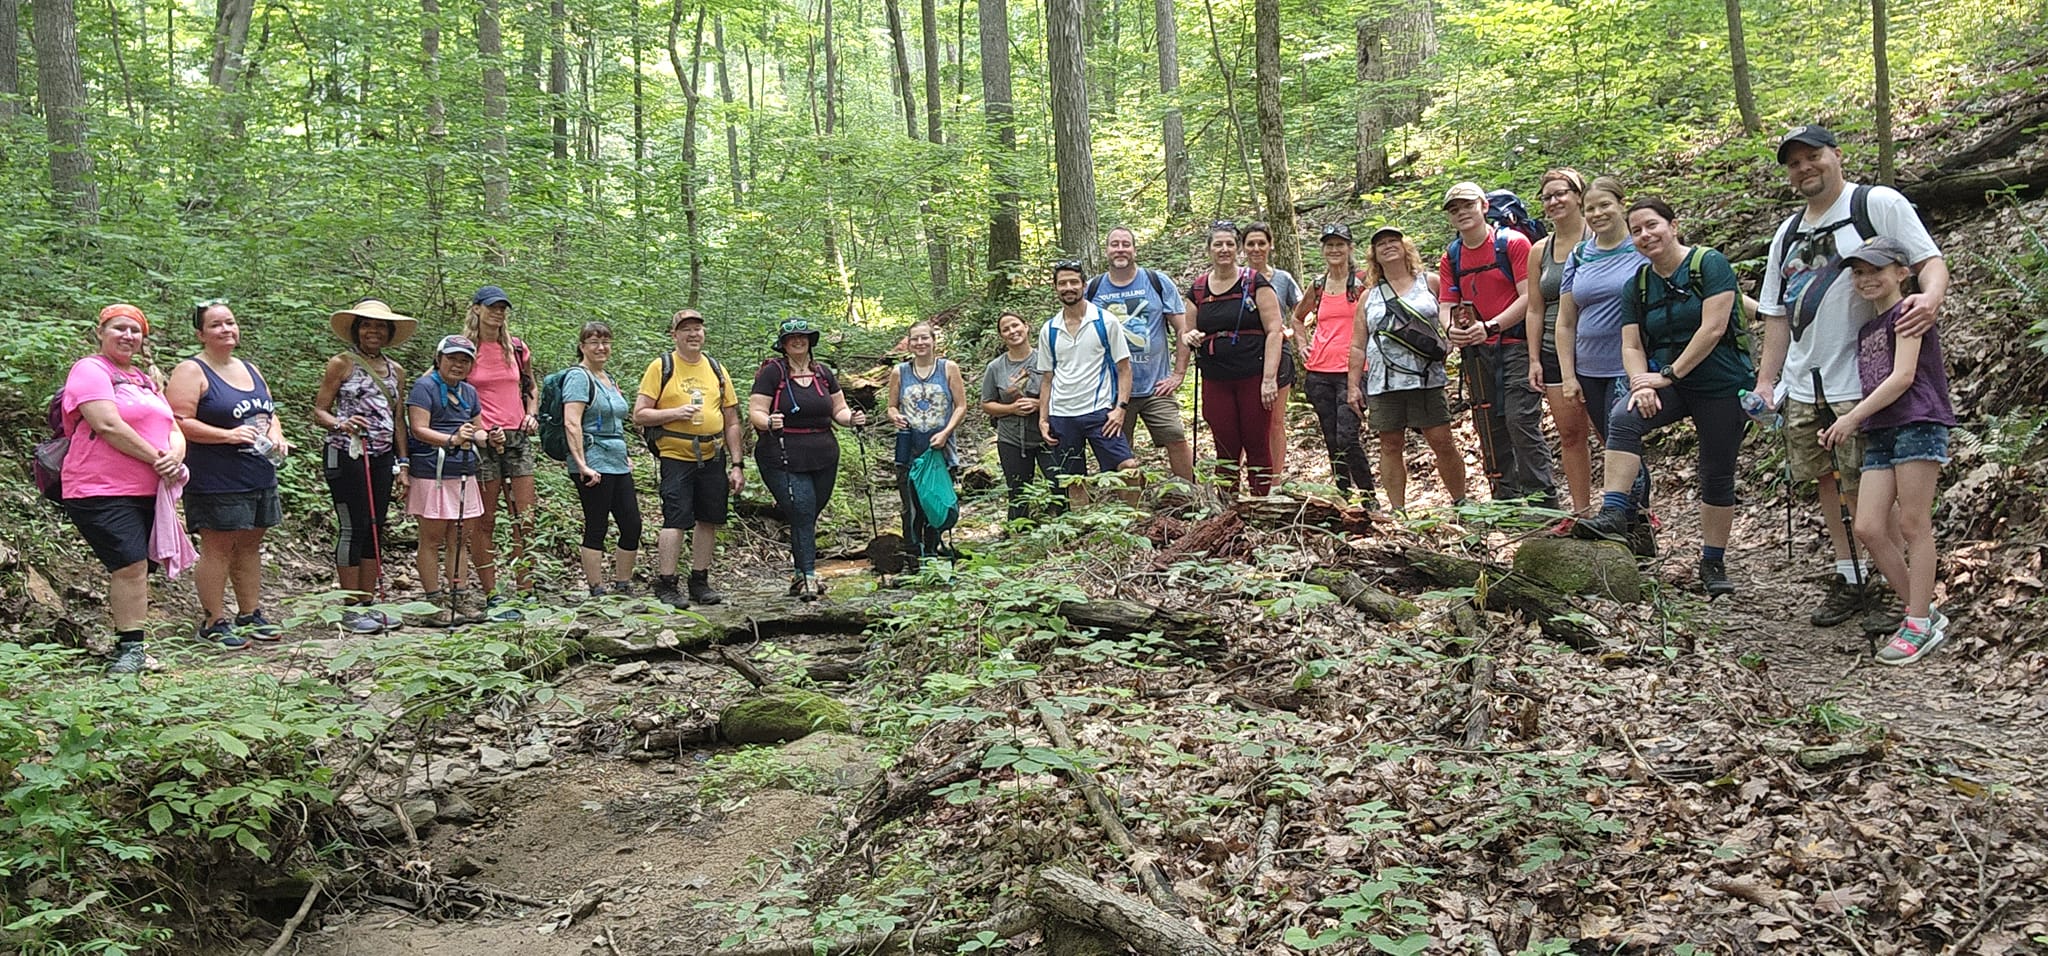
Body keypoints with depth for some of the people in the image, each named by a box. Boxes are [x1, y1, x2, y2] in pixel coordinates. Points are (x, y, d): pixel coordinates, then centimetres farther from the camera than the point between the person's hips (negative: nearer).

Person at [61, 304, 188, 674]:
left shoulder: (145, 380, 22)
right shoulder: (90, 370, -4)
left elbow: (173, 429, 16)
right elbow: (108, 426, -17)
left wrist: (175, 455, -7)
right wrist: (157, 459, -14)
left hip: (148, 492, 8)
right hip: (102, 491, -8)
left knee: (134, 570, 8)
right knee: (130, 564, -16)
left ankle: (130, 647, 14)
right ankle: (130, 647, -10)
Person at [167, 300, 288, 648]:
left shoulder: (250, 370, 17)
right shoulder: (191, 371, -7)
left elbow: (270, 413, 24)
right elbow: (179, 422, -16)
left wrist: (275, 435, 2)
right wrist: (228, 435, -23)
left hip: (259, 476, 7)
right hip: (216, 480, -7)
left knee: (249, 545, 12)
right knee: (218, 548, -4)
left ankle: (250, 615, 20)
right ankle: (213, 622, 3)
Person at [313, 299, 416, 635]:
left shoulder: (395, 371, 15)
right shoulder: (342, 364, -2)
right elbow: (319, 411, -2)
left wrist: (403, 464, 13)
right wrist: (340, 424, -23)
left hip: (382, 459, 6)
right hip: (347, 456, -6)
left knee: (376, 530, 8)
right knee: (353, 528, -5)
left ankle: (368, 602, 16)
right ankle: (351, 608, 1)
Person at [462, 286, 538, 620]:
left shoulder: (516, 347, 11)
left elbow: (531, 386, 26)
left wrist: (531, 415, 8)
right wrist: (480, 432, -12)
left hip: (517, 438, 4)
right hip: (482, 441, -4)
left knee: (525, 519, 2)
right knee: (484, 522, 0)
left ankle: (526, 593, 7)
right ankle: (490, 596, 4)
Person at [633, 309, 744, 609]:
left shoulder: (716, 369, 13)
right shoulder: (661, 368, 0)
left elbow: (731, 422, 15)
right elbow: (639, 415, -4)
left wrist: (737, 465, 9)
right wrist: (676, 413, -18)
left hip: (713, 457, 5)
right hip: (676, 458, -5)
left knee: (708, 521, 7)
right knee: (676, 520, -10)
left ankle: (700, 583, 18)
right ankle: (665, 586, -2)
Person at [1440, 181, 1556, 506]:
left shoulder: (1512, 242, -5)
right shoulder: (1451, 257, 11)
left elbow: (1528, 297, -11)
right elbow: (1447, 306, 9)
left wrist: (1490, 327, -21)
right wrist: (1452, 329, -15)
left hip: (1516, 343, -6)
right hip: (1478, 351, 6)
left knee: (1521, 419, -14)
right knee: (1490, 428, 7)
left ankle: (1542, 500, -10)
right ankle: (1506, 502, 15)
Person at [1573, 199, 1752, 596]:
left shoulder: (1709, 264, -10)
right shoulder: (1638, 284, 7)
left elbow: (1713, 329, -18)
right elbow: (1631, 346, 3)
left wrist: (1669, 374, -19)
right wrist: (1641, 383, -17)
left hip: (1722, 384, -4)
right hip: (1667, 381, 4)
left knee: (1717, 474, 3)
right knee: (1623, 420, -26)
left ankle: (1713, 564, 16)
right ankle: (1613, 515, -33)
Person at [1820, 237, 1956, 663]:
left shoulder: (1906, 313, -3)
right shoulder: (1866, 329, 22)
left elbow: (1903, 377, -12)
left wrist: (1853, 417, -11)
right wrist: (1842, 430, 9)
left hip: (1918, 425, -8)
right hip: (1879, 435, 8)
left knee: (1913, 525, -6)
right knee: (1868, 528, -1)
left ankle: (1920, 624, 0)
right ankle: (1924, 610, 10)